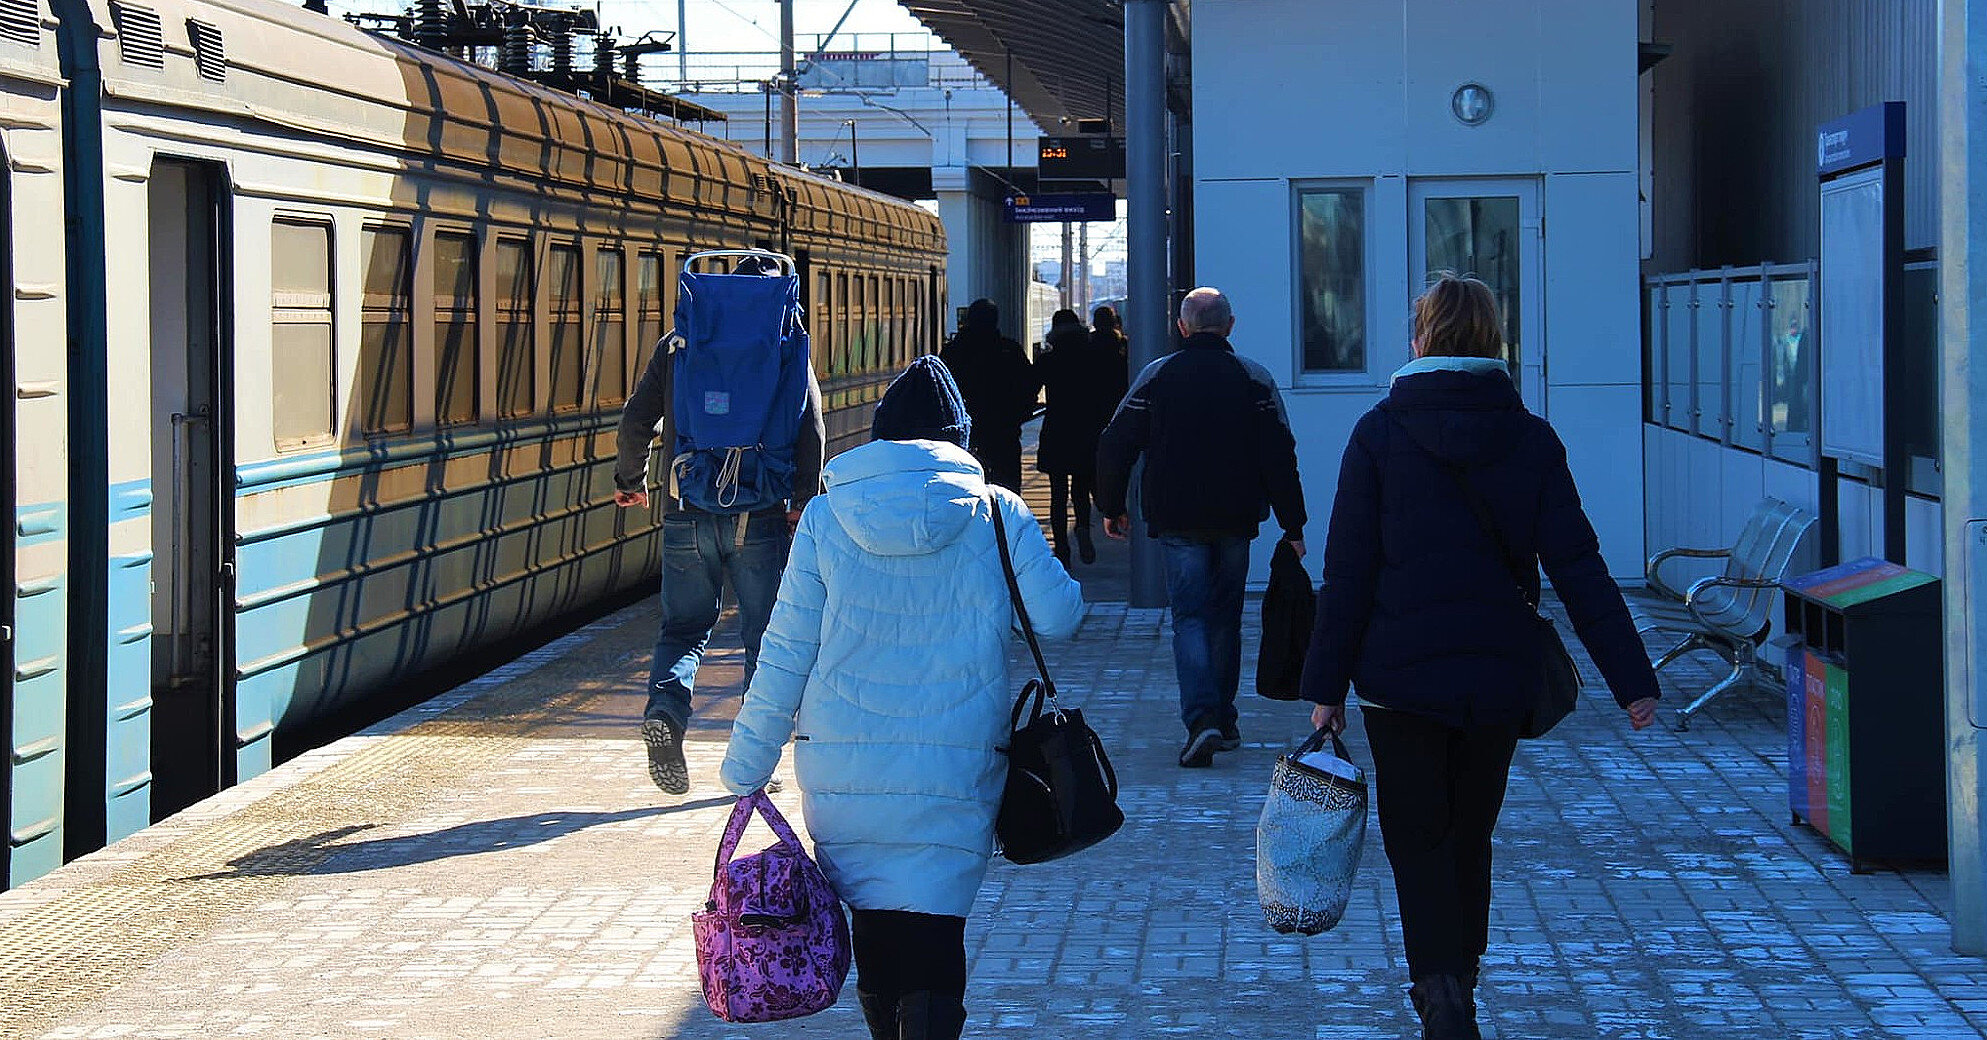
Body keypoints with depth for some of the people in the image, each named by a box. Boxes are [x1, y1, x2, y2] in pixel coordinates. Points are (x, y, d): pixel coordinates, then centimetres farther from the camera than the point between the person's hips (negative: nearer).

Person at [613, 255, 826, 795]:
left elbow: (636, 419, 4)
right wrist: (804, 498, -3)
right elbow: (811, 428, -8)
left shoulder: (678, 344, 6)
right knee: (763, 632, 9)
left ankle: (665, 709, -14)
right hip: (759, 517, -1)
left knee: (683, 627, 12)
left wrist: (630, 478, 19)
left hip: (687, 514, 2)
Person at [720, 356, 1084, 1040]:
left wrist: (747, 765, 9)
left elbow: (785, 655, 0)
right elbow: (1059, 615, 2)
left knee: (873, 921, 17)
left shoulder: (825, 518, 0)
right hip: (956, 772, -1)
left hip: (840, 769, 2)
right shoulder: (997, 515, -2)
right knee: (933, 932, -3)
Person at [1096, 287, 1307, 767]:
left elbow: (1114, 446, 0)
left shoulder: (1156, 376, -1)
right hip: (1236, 521, 2)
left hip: (1177, 521, -2)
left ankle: (1201, 718, -21)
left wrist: (1111, 507, 12)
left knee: (1190, 617, -3)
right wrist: (1293, 526, 0)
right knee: (1225, 616, 15)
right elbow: (1280, 457, -4)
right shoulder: (1255, 379, 1)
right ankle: (1224, 720, 21)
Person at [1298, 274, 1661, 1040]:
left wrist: (1326, 684, -2)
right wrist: (1631, 680, -3)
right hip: (1500, 675, 3)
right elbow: (1578, 568, -5)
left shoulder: (1380, 434, -6)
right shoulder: (1531, 439, -1)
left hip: (1399, 671, -3)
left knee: (1418, 838, 4)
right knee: (1471, 834, 18)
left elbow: (1348, 571, -7)